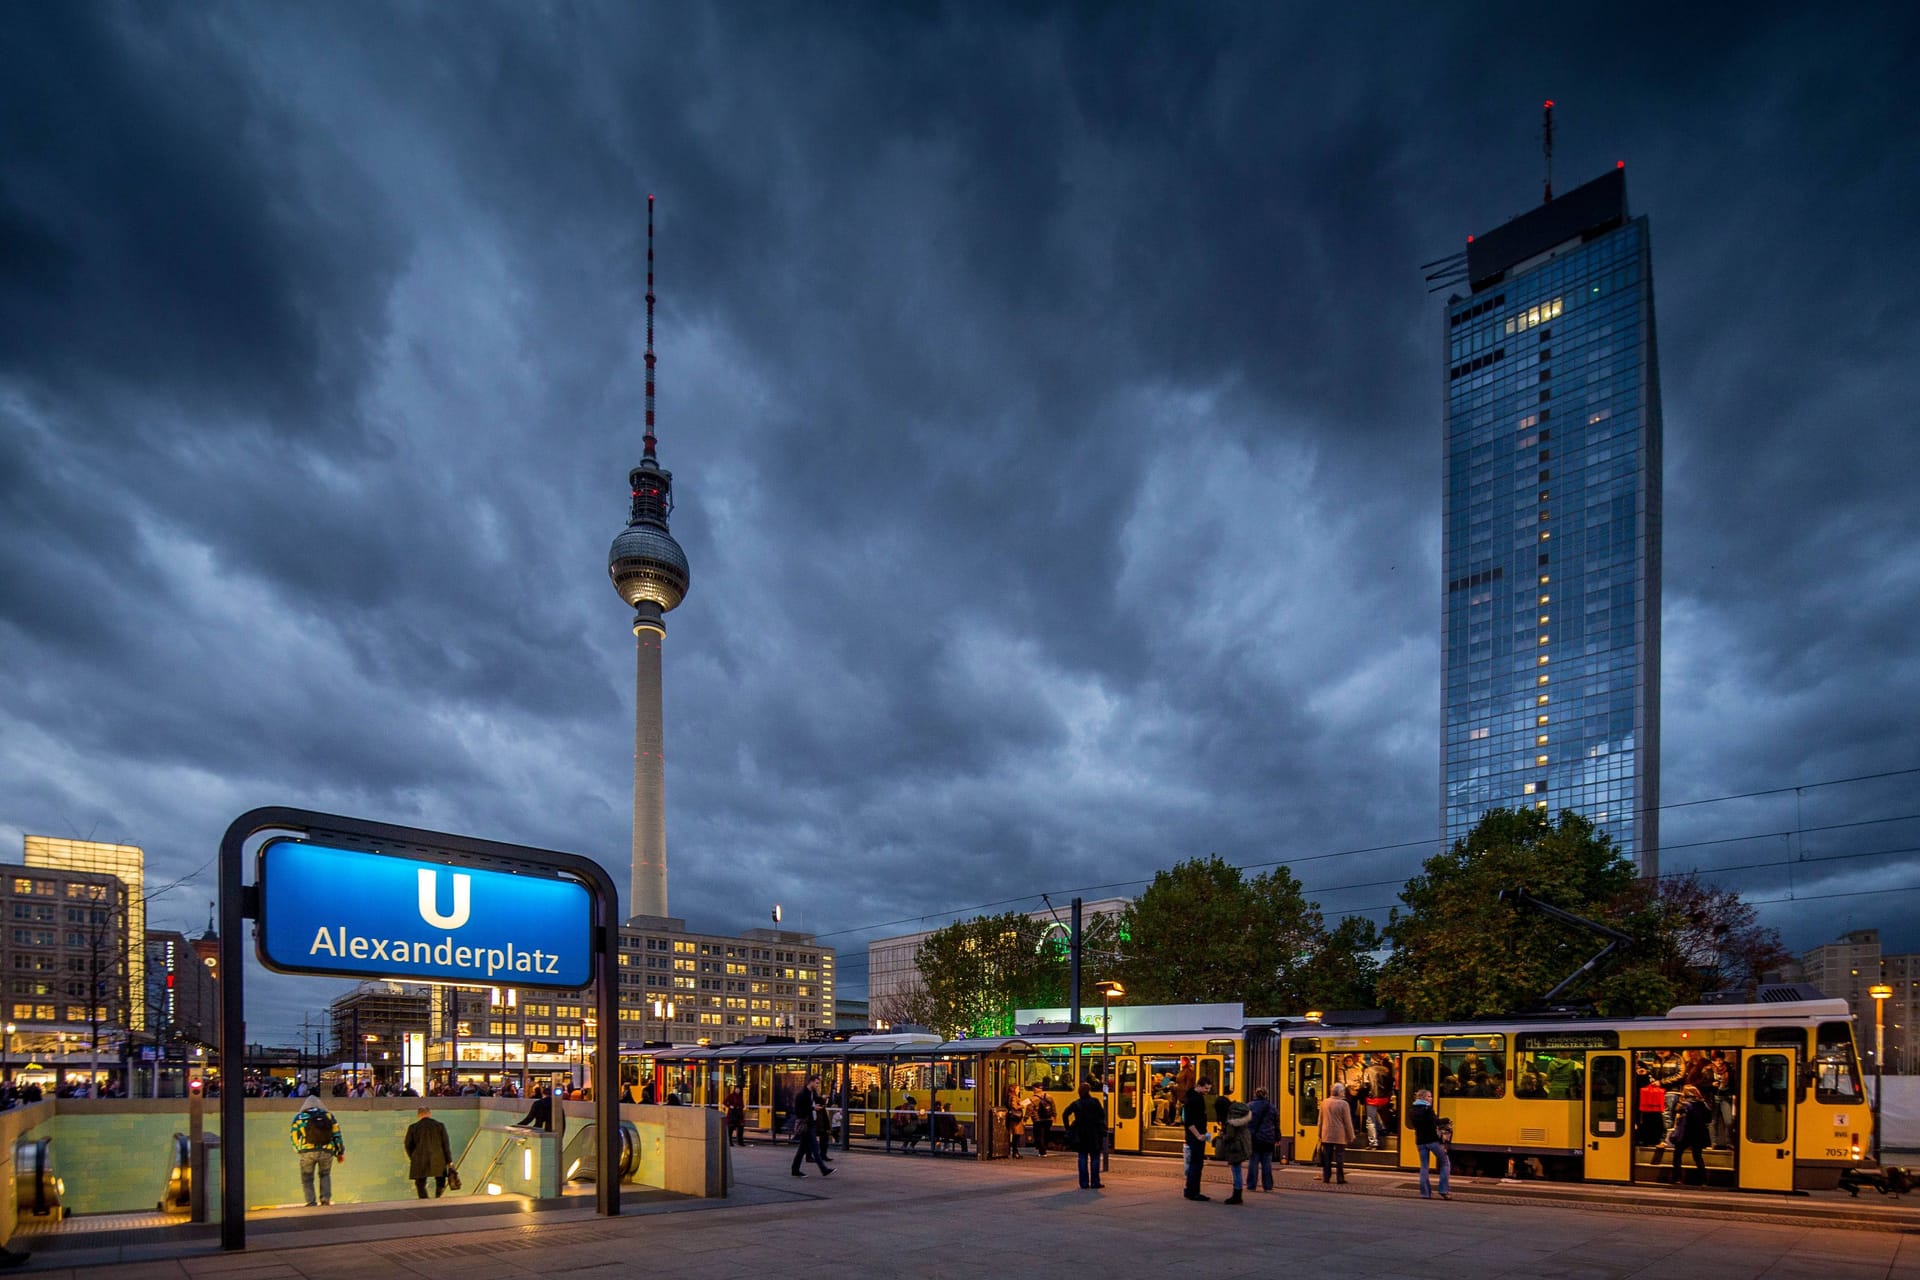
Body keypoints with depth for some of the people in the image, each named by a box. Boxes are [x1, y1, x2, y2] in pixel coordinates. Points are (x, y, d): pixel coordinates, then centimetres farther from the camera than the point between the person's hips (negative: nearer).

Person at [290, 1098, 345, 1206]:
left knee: (307, 1178, 12)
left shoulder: (299, 1117, 8)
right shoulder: (328, 1115, 12)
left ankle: (311, 1201, 0)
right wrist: (340, 1152, 17)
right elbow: (337, 1135, 11)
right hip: (327, 1152, 2)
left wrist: (298, 1149, 23)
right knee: (325, 1174, 22)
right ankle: (326, 1198, 6)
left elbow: (294, 1137, 7)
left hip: (308, 1152, -2)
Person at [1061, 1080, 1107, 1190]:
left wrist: (1068, 1128, 2)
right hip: (1094, 1134, -3)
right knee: (1094, 1158, 6)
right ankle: (1095, 1183, 4)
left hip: (1080, 1134, 3)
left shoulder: (1075, 1104, 3)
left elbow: (1065, 1115, -3)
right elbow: (1102, 1115, -8)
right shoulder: (1094, 1101, -7)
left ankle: (1084, 1183, 7)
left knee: (1083, 1158, 8)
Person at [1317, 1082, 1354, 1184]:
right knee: (1339, 1157, 1)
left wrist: (1320, 1134, 22)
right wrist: (1350, 1136, 0)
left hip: (1326, 1135, 4)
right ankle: (1340, 1179, 2)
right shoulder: (1343, 1104, -11)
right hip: (1339, 1136, -4)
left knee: (1327, 1157, 9)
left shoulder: (1324, 1103, 5)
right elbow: (1348, 1122, -8)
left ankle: (1326, 1177, 11)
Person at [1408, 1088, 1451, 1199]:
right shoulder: (1427, 1109, -10)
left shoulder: (1413, 1111, 10)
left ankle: (1425, 1192, 5)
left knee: (1424, 1166, 9)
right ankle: (1443, 1190, 2)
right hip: (1432, 1140, -6)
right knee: (1445, 1163, 8)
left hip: (1420, 1141, 6)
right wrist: (1446, 1120, -4)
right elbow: (1435, 1121, -20)